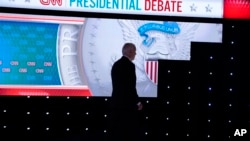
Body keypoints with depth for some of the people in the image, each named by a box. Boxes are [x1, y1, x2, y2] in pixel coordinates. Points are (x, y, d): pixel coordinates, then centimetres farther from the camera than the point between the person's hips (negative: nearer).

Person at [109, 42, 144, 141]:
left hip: (116, 103, 8)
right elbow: (131, 87, -18)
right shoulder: (129, 65, -14)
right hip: (127, 104, -8)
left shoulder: (116, 64, 12)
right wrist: (138, 102, -7)